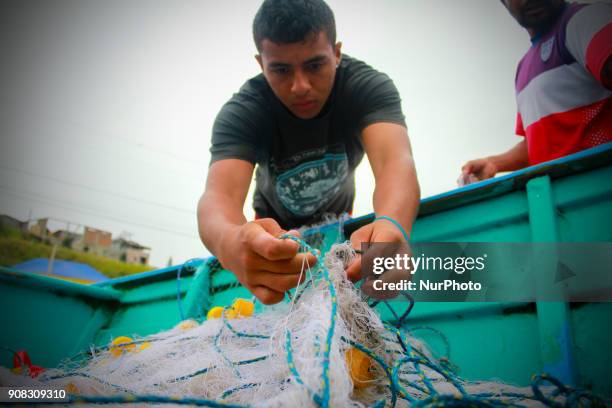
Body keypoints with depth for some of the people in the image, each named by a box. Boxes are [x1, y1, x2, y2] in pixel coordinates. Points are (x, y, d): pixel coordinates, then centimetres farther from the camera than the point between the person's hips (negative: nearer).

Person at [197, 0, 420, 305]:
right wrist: (231, 243, -72)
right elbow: (220, 194, -47)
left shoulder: (368, 86, -30)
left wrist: (390, 225, -71)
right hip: (274, 226, -1)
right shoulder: (240, 113, -31)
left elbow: (396, 161, -47)